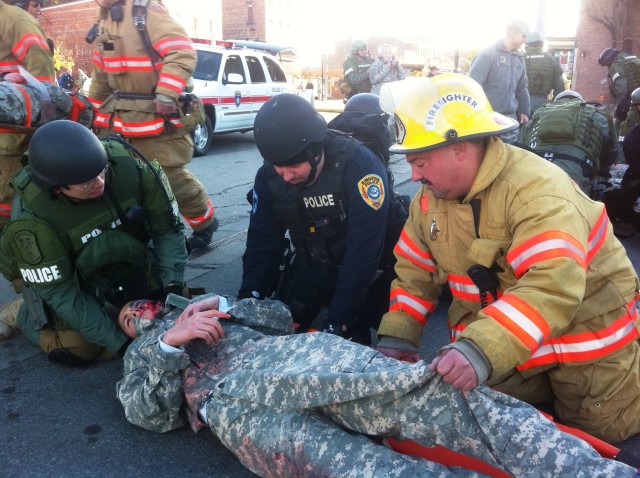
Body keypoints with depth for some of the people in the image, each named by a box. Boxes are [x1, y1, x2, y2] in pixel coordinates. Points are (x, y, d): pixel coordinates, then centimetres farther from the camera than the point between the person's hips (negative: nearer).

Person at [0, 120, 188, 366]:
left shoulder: (127, 164, -32)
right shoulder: (32, 216, -36)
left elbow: (167, 228, -19)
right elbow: (60, 292, -26)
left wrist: (173, 284, -29)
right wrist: (118, 342, -26)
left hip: (120, 258, 3)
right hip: (48, 274, -3)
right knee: (79, 350, -11)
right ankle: (22, 313, 15)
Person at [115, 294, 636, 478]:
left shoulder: (197, 308, 37)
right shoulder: (142, 356, 33)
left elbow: (279, 315, 25)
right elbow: (152, 414, 11)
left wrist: (222, 307, 13)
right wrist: (169, 342, 1)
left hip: (295, 355, 3)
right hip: (236, 406, -2)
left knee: (429, 393, -23)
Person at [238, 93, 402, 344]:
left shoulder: (360, 165, -30)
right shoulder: (268, 177, -13)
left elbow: (364, 250, -32)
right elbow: (262, 242, -6)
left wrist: (337, 321, -32)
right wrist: (248, 300, -17)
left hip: (367, 269, -4)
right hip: (312, 265, 5)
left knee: (355, 334, -12)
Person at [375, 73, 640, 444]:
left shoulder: (536, 189, -30)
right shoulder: (429, 198, -6)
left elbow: (554, 286, -41)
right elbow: (415, 274, 0)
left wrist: (482, 350, -52)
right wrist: (396, 337, -11)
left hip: (585, 333, -5)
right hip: (497, 336, 6)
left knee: (602, 434, 10)